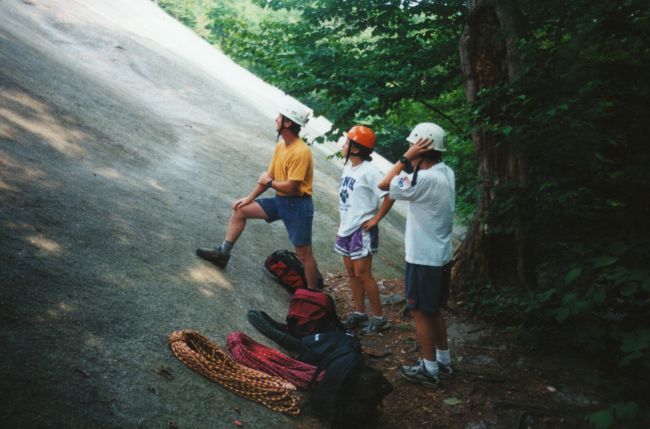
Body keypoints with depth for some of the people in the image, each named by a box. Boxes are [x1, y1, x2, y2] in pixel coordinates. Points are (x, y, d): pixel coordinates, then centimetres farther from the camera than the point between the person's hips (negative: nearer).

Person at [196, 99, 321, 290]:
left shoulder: (301, 152, -23)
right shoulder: (281, 145, 5)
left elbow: (290, 187, -24)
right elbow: (269, 175, 11)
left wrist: (269, 183, -6)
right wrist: (250, 197, 9)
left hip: (297, 205, -9)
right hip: (279, 200, 9)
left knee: (304, 253, -1)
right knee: (240, 210, 11)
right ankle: (223, 253, 20)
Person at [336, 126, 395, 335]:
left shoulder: (369, 171, -17)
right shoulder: (348, 167, 9)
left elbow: (389, 196, -22)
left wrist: (375, 219, -17)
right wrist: (342, 224, 16)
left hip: (362, 230, -8)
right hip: (347, 228, 9)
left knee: (362, 273, -5)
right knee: (351, 272, 13)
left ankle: (379, 317, 8)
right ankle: (359, 312, 26)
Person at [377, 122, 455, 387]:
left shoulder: (425, 179, -24)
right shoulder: (446, 173, 4)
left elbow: (384, 185, -17)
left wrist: (406, 157, -16)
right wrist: (412, 160, 3)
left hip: (423, 259, -9)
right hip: (441, 256, 9)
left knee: (421, 313, 5)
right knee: (434, 311, 20)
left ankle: (428, 370, 16)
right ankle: (443, 362, 32)